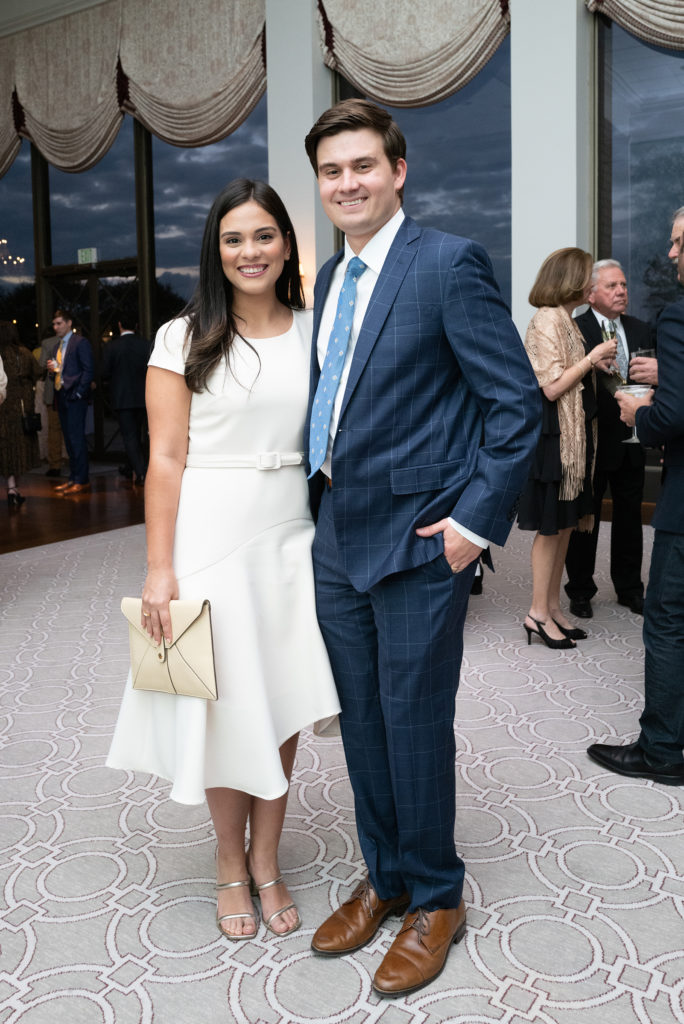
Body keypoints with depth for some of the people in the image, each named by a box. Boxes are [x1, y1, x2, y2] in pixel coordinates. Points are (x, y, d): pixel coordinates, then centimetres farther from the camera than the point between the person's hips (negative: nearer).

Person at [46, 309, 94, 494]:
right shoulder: (57, 347, 21)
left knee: (77, 438, -8)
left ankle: (82, 480, -4)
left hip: (75, 398, -8)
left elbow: (88, 370, -11)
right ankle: (73, 478, 16)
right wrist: (52, 370, 1)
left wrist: (78, 393, -16)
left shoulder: (81, 342, -5)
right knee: (69, 440, 11)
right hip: (61, 397, 8)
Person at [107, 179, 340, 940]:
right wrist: (159, 568, -10)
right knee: (223, 706, 7)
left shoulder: (314, 333, 7)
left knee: (283, 704, 9)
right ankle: (230, 862, 29)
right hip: (210, 536, -2)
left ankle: (266, 860, 29)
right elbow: (166, 459, -5)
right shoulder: (184, 340, -1)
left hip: (289, 535, 3)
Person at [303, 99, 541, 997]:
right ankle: (384, 879, 36)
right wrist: (324, 493, 13)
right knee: (362, 723, 16)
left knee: (415, 726, 5)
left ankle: (435, 900, 28)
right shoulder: (330, 278, 13)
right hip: (337, 537, 7)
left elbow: (517, 402, -13)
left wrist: (475, 520, -16)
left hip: (417, 543, -7)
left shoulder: (449, 264, -11)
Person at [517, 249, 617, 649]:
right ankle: (539, 612, 6)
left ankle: (553, 606, 20)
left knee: (565, 524, 11)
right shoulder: (548, 319, -13)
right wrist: (592, 358, -13)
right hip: (554, 436, -9)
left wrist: (597, 366, 7)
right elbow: (552, 387, -19)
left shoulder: (567, 321, 14)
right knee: (551, 526, -3)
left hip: (574, 435, 9)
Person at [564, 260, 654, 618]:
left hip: (631, 439, 5)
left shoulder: (641, 330, 9)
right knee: (585, 518, 6)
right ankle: (580, 591, 20)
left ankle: (629, 588, 28)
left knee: (629, 515, 14)